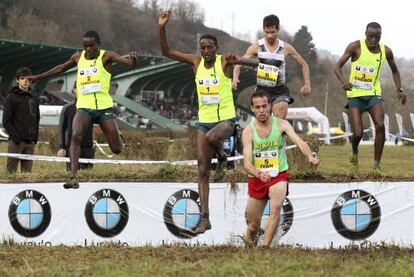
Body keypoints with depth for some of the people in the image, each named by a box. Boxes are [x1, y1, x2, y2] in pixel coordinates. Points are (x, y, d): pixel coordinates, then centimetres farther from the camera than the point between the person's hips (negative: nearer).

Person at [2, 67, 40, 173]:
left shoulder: (33, 99, 17)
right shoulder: (11, 98, 0)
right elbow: (6, 121, -5)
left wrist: (35, 136, 6)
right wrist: (15, 137, -14)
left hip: (30, 142, 5)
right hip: (16, 142, -5)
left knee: (27, 171, 4)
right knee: (11, 170, -8)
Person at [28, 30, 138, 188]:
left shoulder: (106, 56, 0)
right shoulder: (78, 57, 12)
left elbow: (128, 63, -15)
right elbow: (62, 68, 31)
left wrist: (133, 61, -40)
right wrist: (39, 77, 40)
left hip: (104, 107, -2)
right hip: (84, 108, 2)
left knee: (116, 149, -2)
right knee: (76, 136, -27)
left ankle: (118, 139, 37)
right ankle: (74, 178, -33)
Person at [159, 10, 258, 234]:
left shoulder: (224, 62, -7)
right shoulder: (196, 62, 3)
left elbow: (255, 64, -15)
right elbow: (166, 51, 3)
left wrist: (238, 61, -34)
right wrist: (162, 28, -10)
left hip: (226, 119, -4)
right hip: (204, 120, 4)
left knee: (211, 137, -38)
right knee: (202, 170, -1)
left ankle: (222, 158, -2)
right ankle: (205, 218, 1)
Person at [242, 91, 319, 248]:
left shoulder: (281, 124, -8)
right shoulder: (248, 131, -11)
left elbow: (300, 142, -22)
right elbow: (247, 163, -20)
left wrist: (310, 157, -44)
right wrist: (259, 174, -41)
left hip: (279, 176, -1)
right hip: (256, 178, 1)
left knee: (276, 207, -28)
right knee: (253, 223, 10)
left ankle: (265, 247, -24)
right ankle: (250, 237, 45)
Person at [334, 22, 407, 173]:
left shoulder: (386, 51, 0)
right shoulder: (356, 47, -10)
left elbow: (394, 71, 18)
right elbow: (338, 67, -10)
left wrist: (399, 89, 2)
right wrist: (343, 81, -31)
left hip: (374, 94, 2)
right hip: (355, 94, -2)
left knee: (380, 126, -21)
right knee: (358, 133, -12)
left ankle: (376, 166, -12)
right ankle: (354, 154, 24)